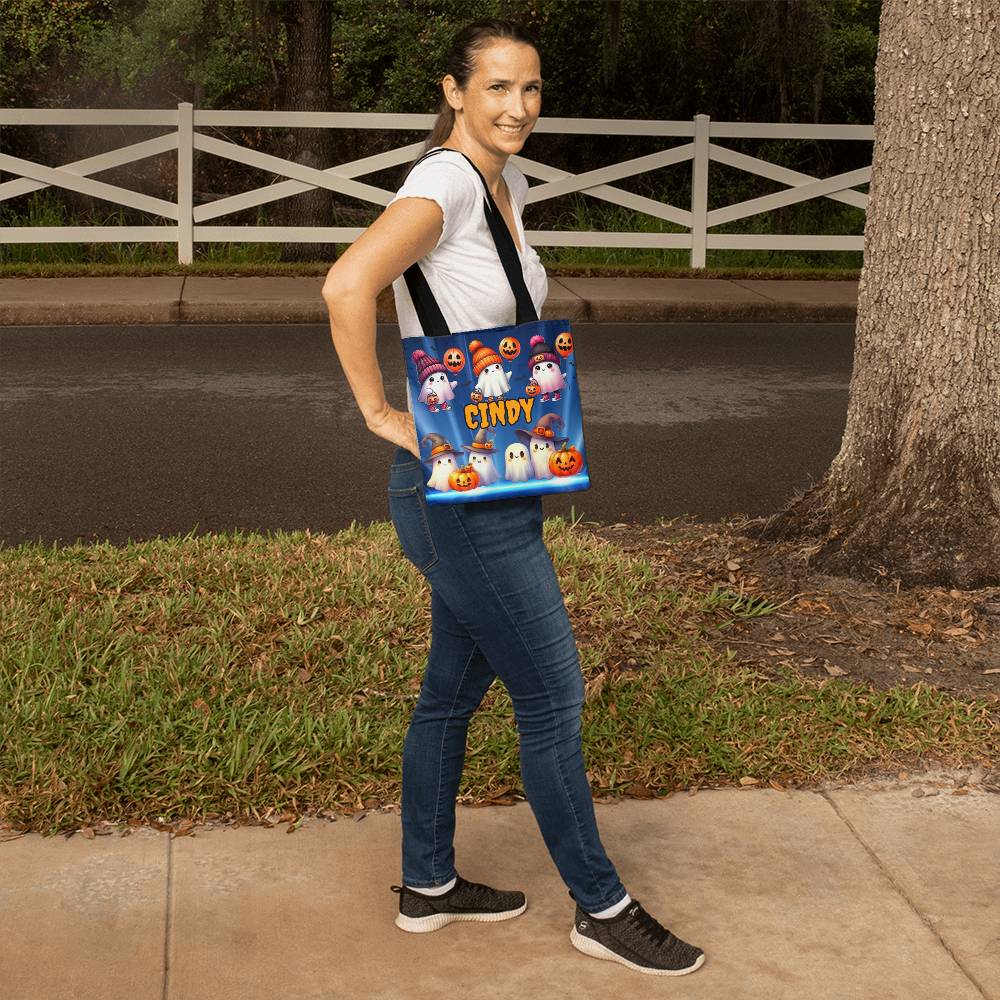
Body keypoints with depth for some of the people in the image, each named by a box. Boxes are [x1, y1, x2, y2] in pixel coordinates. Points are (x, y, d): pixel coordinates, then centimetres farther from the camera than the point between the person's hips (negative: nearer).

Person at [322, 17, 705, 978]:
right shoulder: (445, 180, -18)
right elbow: (347, 286, -33)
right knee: (552, 698, 1)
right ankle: (601, 908, 17)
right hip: (456, 491, -9)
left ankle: (427, 884, 33)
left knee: (455, 688, 18)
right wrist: (380, 413, -22)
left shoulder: (508, 184, 10)